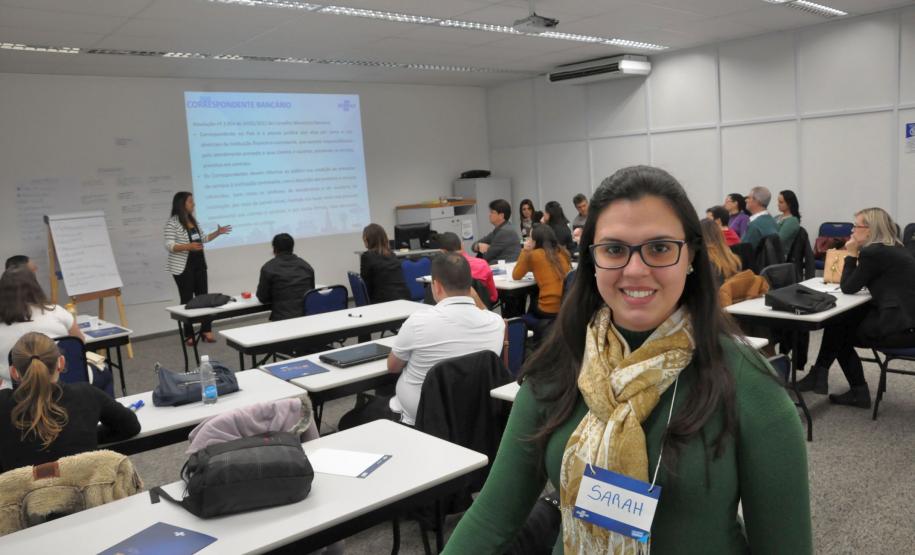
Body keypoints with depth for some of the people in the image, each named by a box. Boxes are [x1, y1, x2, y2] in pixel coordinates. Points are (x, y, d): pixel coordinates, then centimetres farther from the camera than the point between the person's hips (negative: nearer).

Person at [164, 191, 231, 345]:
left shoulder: (193, 220, 12)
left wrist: (218, 232, 10)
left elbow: (202, 238, 22)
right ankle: (189, 335, 8)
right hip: (183, 267, -7)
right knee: (187, 299, 0)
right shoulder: (172, 222, -11)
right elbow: (169, 246, -18)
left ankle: (206, 330, 8)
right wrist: (188, 246, -32)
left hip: (199, 264, 7)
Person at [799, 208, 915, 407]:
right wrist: (857, 255, 10)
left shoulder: (873, 252, -14)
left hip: (899, 327, -9)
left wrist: (852, 255, -1)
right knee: (837, 321, 13)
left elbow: (849, 288, -7)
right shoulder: (894, 249, 15)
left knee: (839, 336, 10)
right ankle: (819, 376, 14)